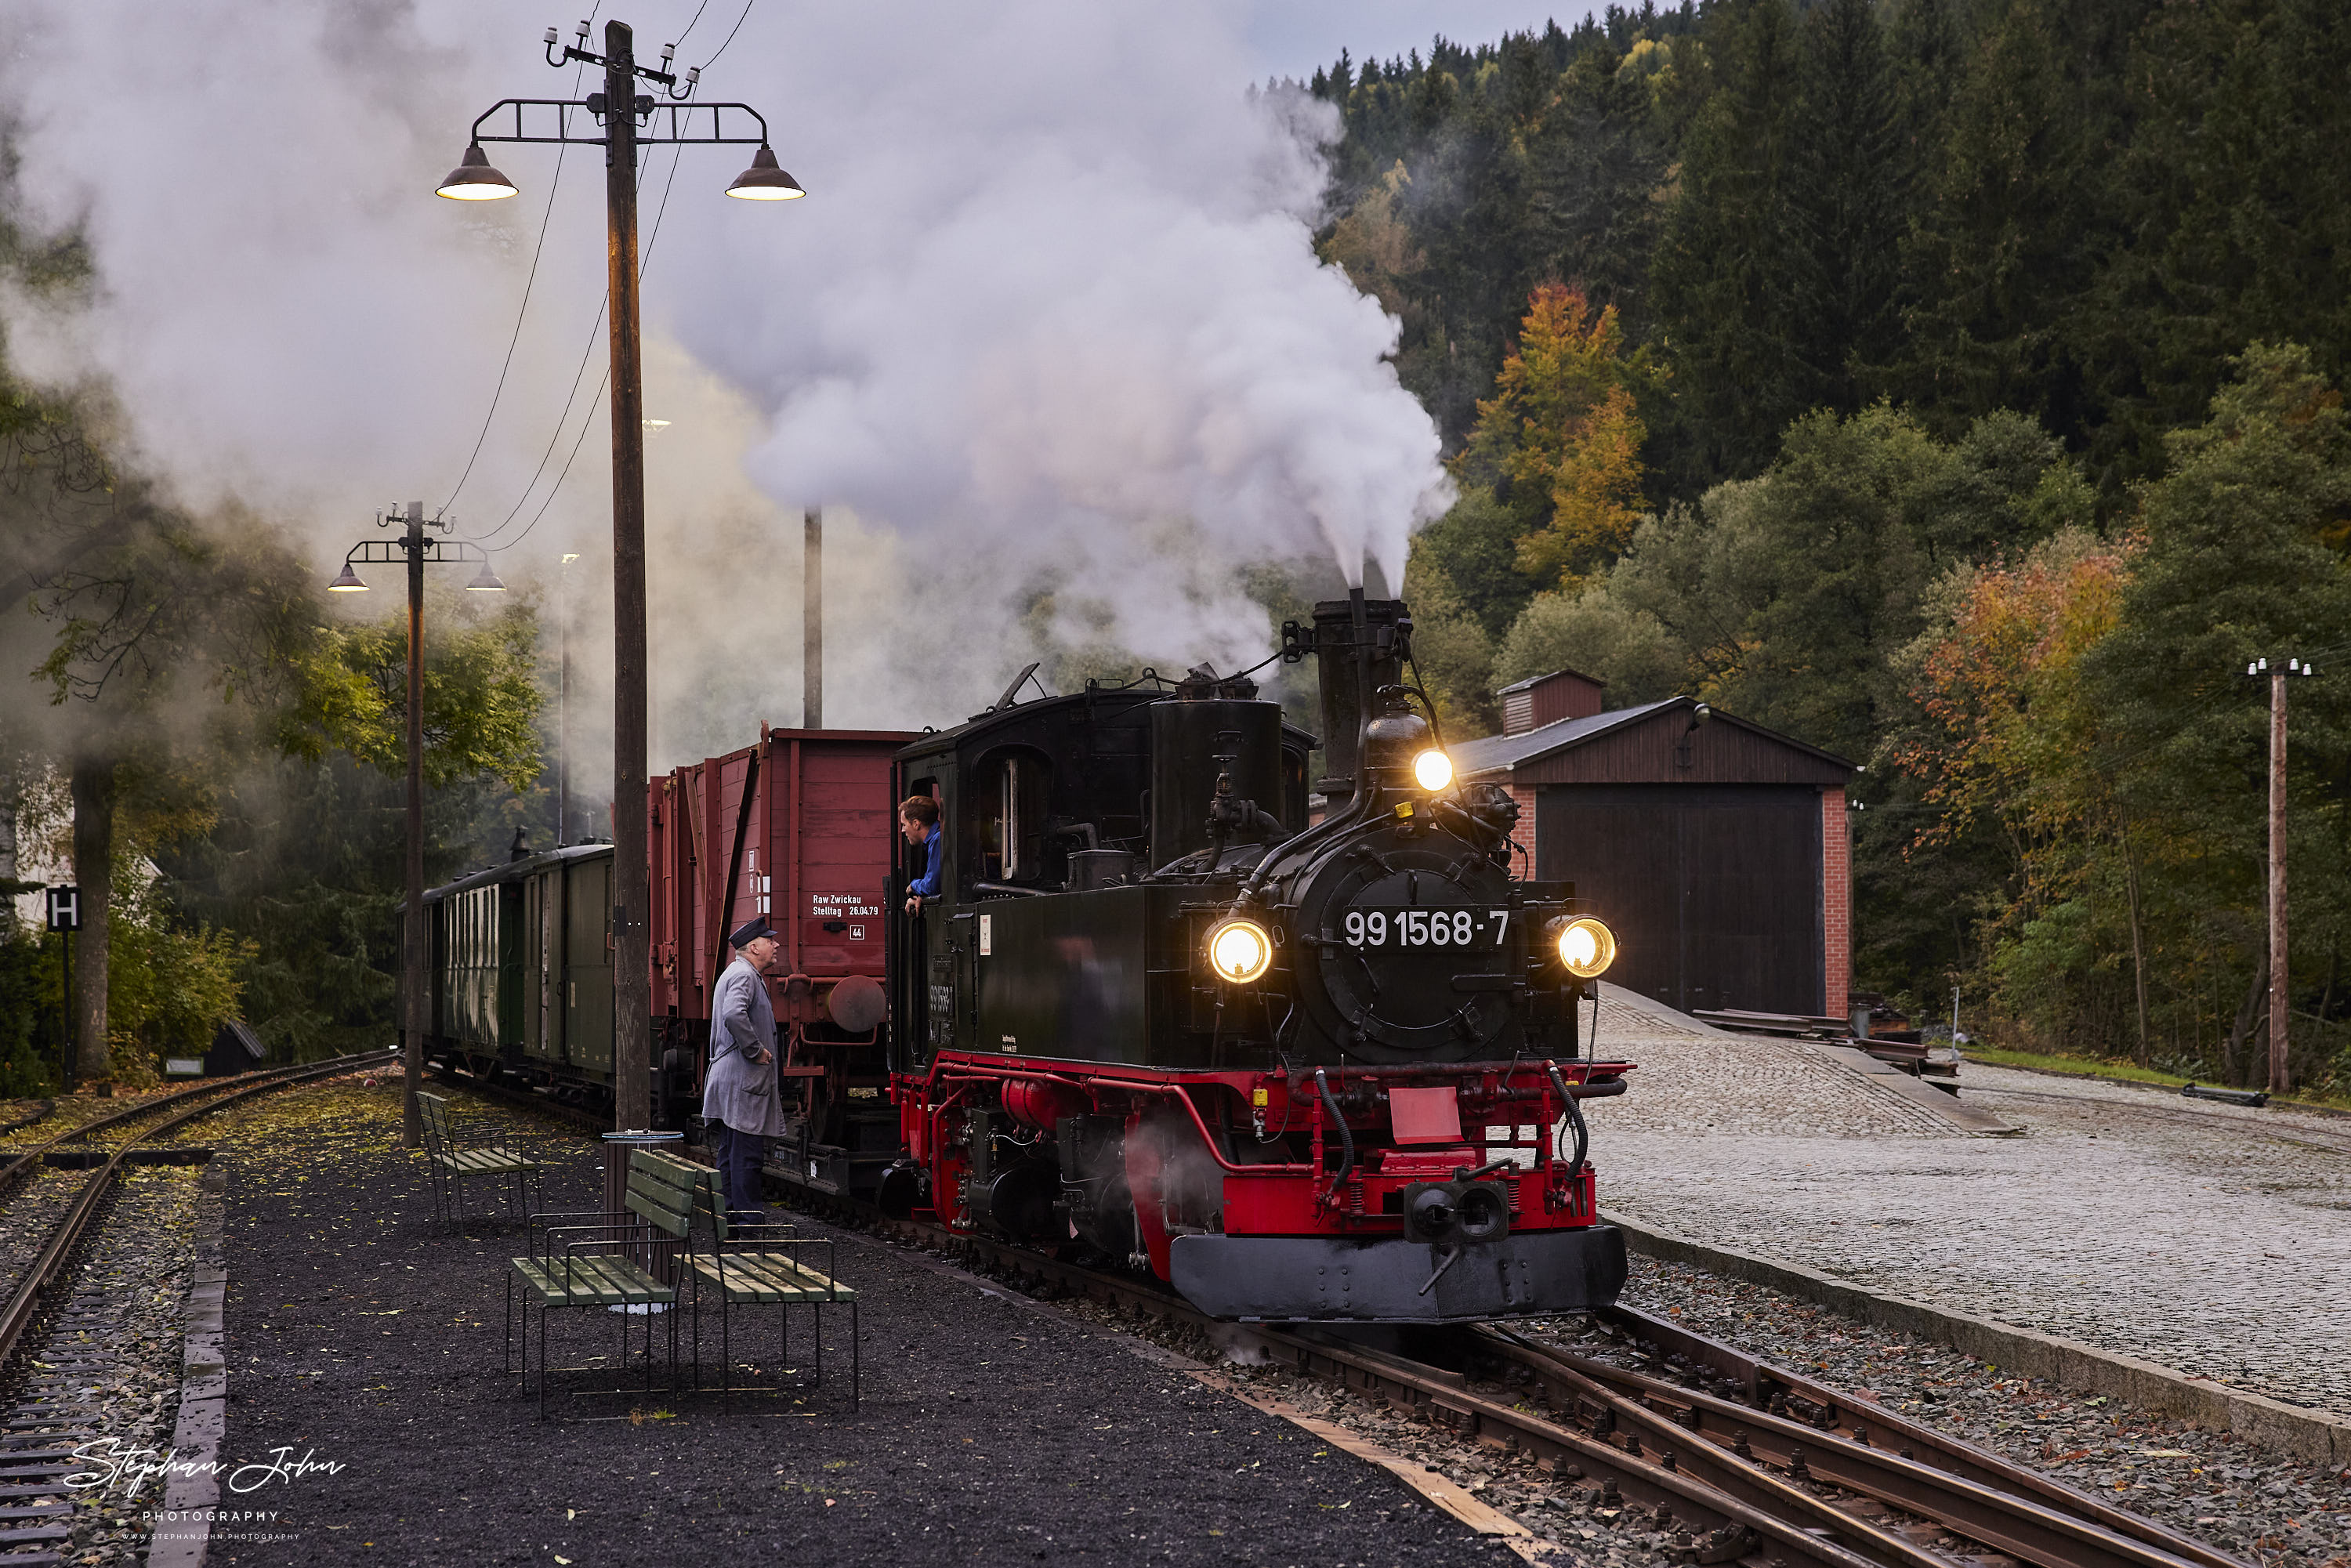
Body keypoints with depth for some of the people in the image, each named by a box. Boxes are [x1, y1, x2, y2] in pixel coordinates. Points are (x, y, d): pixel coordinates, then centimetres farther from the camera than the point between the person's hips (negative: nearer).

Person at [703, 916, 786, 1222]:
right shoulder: (744, 975, -12)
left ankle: (735, 1215, 14)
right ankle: (749, 1218, -11)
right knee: (746, 1153, -10)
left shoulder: (733, 974, 22)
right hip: (743, 1082, -11)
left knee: (732, 1156, 11)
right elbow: (734, 1015, -30)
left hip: (728, 1080, 11)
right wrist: (756, 1051, -21)